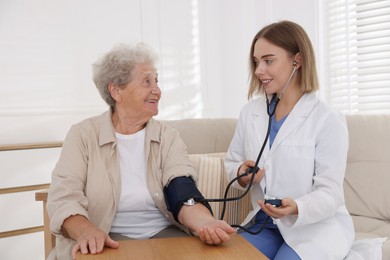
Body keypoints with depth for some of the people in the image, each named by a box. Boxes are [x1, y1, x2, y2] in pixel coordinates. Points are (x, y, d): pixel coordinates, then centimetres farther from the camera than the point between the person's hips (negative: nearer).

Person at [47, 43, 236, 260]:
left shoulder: (168, 137, 5)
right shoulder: (83, 134, -1)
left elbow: (182, 193, -10)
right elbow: (63, 197, -10)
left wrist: (206, 223, -32)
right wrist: (87, 232, -32)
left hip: (164, 233, 2)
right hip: (107, 241, -2)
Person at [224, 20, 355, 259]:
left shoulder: (329, 121, -15)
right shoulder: (249, 112, 2)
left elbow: (330, 193, -15)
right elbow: (232, 162, 12)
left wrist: (296, 209, -35)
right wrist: (241, 175, -12)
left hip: (318, 227, -3)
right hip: (264, 223, 4)